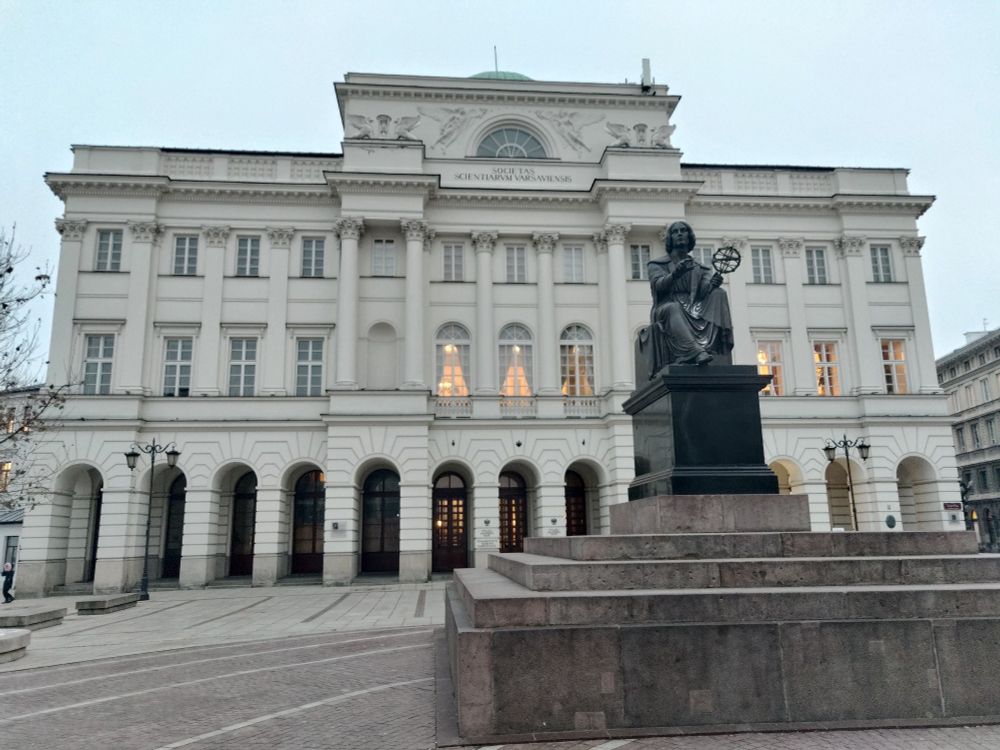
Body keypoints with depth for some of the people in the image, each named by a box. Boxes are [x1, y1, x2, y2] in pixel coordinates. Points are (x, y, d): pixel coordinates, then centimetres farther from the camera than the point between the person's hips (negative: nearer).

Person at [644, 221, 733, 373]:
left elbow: (701, 292, 3)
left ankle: (711, 349, -38)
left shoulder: (698, 268, 22)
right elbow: (658, 285, -8)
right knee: (674, 309, -37)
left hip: (693, 311, 3)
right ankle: (696, 352, -59)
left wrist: (713, 283, -20)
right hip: (666, 310, -3)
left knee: (719, 294, -20)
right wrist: (675, 274, -28)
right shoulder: (657, 264, 13)